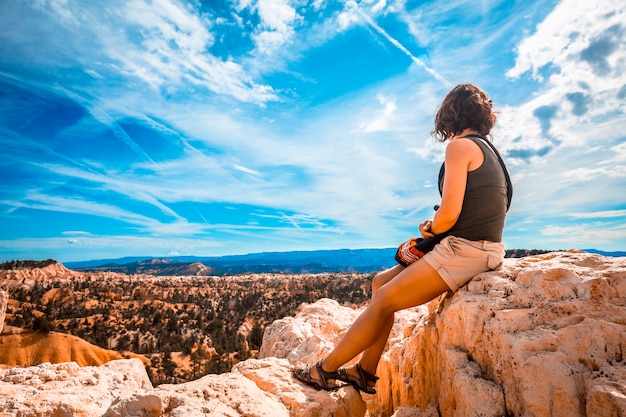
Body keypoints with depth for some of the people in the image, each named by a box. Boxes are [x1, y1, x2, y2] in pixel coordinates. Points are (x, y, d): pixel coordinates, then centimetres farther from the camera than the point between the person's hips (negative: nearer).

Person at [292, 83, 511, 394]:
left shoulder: (460, 146, -10)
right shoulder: (488, 150, 19)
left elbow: (449, 215, -19)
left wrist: (431, 228, 2)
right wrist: (435, 227, 4)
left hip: (464, 251, -9)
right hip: (479, 249, 9)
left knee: (384, 299, -4)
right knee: (381, 282, 10)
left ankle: (325, 370, 11)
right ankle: (365, 372, 15)